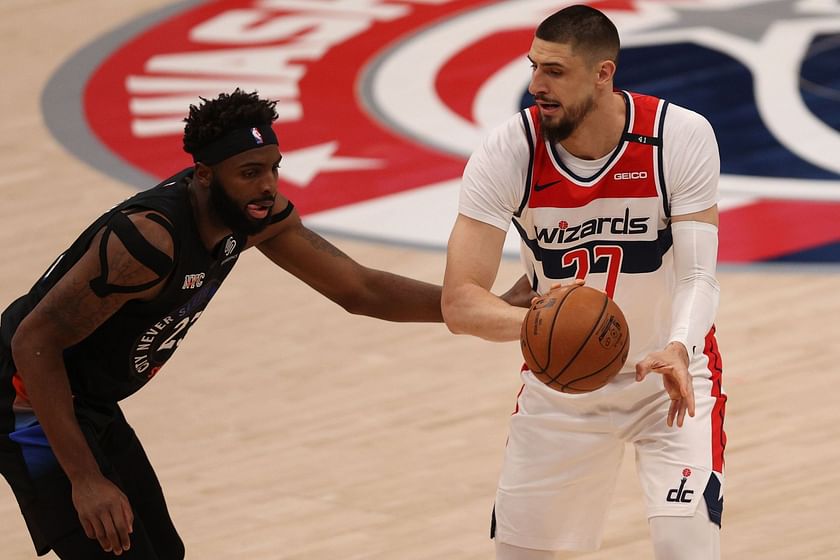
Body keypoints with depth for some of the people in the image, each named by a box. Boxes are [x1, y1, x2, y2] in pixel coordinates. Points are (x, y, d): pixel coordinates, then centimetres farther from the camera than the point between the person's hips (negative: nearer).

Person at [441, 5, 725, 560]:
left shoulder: (681, 137, -22)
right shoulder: (507, 153, -20)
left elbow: (698, 274, -24)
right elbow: (459, 304, -23)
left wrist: (677, 350, -45)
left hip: (670, 372, -2)